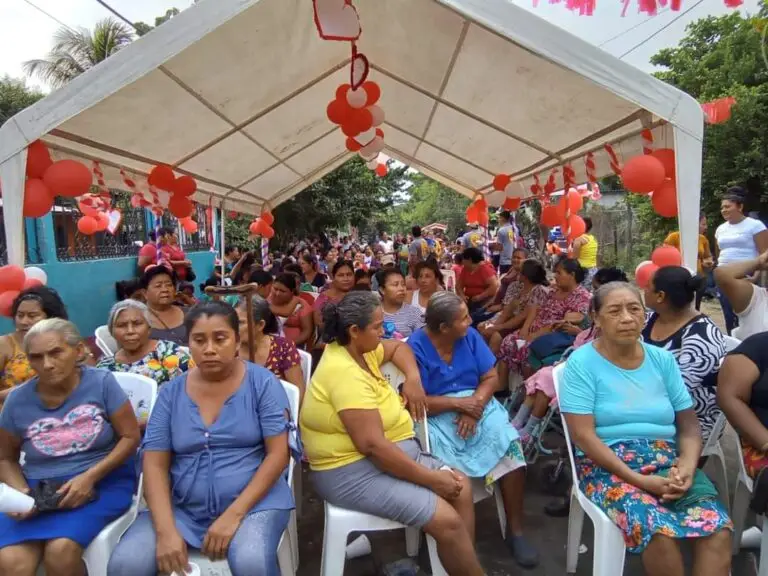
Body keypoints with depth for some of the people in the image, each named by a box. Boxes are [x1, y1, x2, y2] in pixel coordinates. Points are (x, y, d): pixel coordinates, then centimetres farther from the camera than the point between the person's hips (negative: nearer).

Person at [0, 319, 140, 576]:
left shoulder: (101, 382, -7)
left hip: (103, 481, -2)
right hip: (39, 489, 3)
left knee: (60, 550, -27)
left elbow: (130, 437, -5)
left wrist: (89, 477, -17)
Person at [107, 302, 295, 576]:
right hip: (182, 507, 3)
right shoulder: (171, 392, 4)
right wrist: (165, 529, -14)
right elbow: (155, 464, 0)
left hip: (252, 501, -3)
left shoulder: (262, 383, -5)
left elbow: (278, 453, -9)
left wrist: (234, 514, -16)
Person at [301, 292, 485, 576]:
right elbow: (372, 445, -29)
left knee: (461, 486, 2)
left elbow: (398, 347, 23)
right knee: (447, 520, -19)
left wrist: (413, 377, 1)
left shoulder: (358, 349, 3)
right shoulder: (345, 373, -25)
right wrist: (430, 478, -21)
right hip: (353, 471, -10)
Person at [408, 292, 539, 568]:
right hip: (437, 416, -4)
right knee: (450, 471, -31)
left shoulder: (470, 335, 2)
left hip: (477, 405, 4)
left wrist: (474, 404, -16)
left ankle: (515, 530, -6)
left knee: (510, 445, -22)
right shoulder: (416, 347, -11)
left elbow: (491, 377, 2)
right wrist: (458, 403, -20)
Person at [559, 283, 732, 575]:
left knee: (718, 528, -24)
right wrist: (636, 479, -20)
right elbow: (583, 435, -12)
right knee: (659, 531, -30)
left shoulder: (663, 359, 9)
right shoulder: (582, 362, -6)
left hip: (667, 459, 4)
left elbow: (688, 424, 9)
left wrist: (688, 464, -12)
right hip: (609, 464, -4)